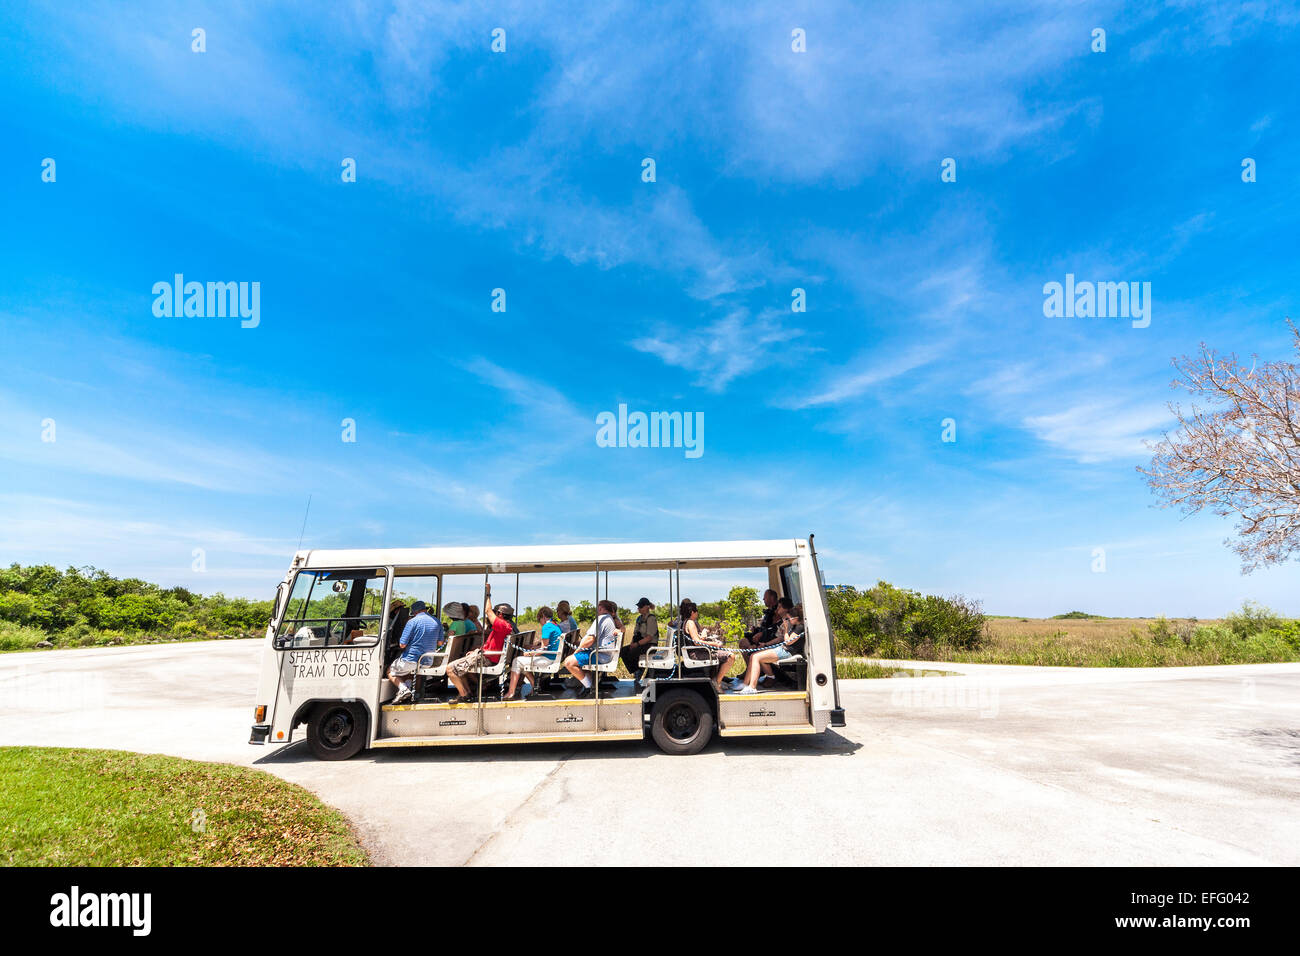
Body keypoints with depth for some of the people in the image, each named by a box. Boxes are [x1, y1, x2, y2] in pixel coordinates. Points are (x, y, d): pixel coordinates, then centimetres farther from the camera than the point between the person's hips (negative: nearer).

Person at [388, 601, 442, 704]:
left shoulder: (413, 622, -13)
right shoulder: (437, 622, 4)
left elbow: (402, 645, -13)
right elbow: (440, 643, 13)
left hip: (411, 660, -6)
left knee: (390, 671, 19)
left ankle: (403, 689, -6)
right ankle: (408, 685, 6)